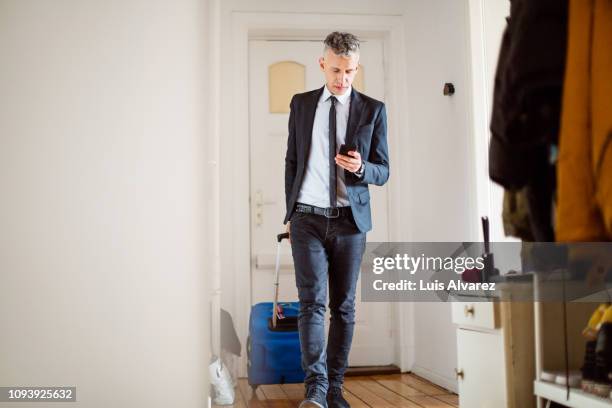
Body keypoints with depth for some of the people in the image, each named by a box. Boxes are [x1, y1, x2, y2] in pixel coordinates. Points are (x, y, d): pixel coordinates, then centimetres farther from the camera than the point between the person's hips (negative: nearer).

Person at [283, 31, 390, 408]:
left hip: (350, 221, 0)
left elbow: (383, 172, 4)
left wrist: (360, 167, -19)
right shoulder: (302, 104, 8)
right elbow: (291, 162, 13)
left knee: (344, 306, 5)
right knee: (312, 302, -9)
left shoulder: (373, 110, 3)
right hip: (308, 219, 0)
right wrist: (290, 212, 11)